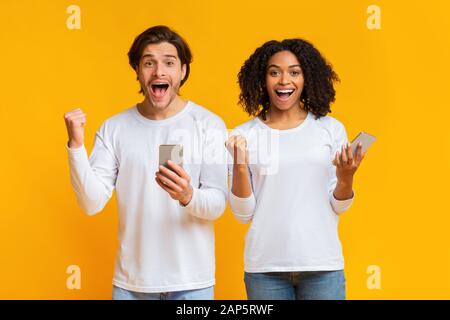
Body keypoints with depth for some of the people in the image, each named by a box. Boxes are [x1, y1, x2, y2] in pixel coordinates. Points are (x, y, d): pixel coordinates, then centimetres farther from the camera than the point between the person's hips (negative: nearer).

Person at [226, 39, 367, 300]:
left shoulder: (331, 129, 2)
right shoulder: (243, 135, 0)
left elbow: (338, 207, 5)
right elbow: (243, 213, 0)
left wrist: (346, 178, -13)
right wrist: (240, 165, -13)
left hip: (323, 264, 0)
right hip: (265, 268, 0)